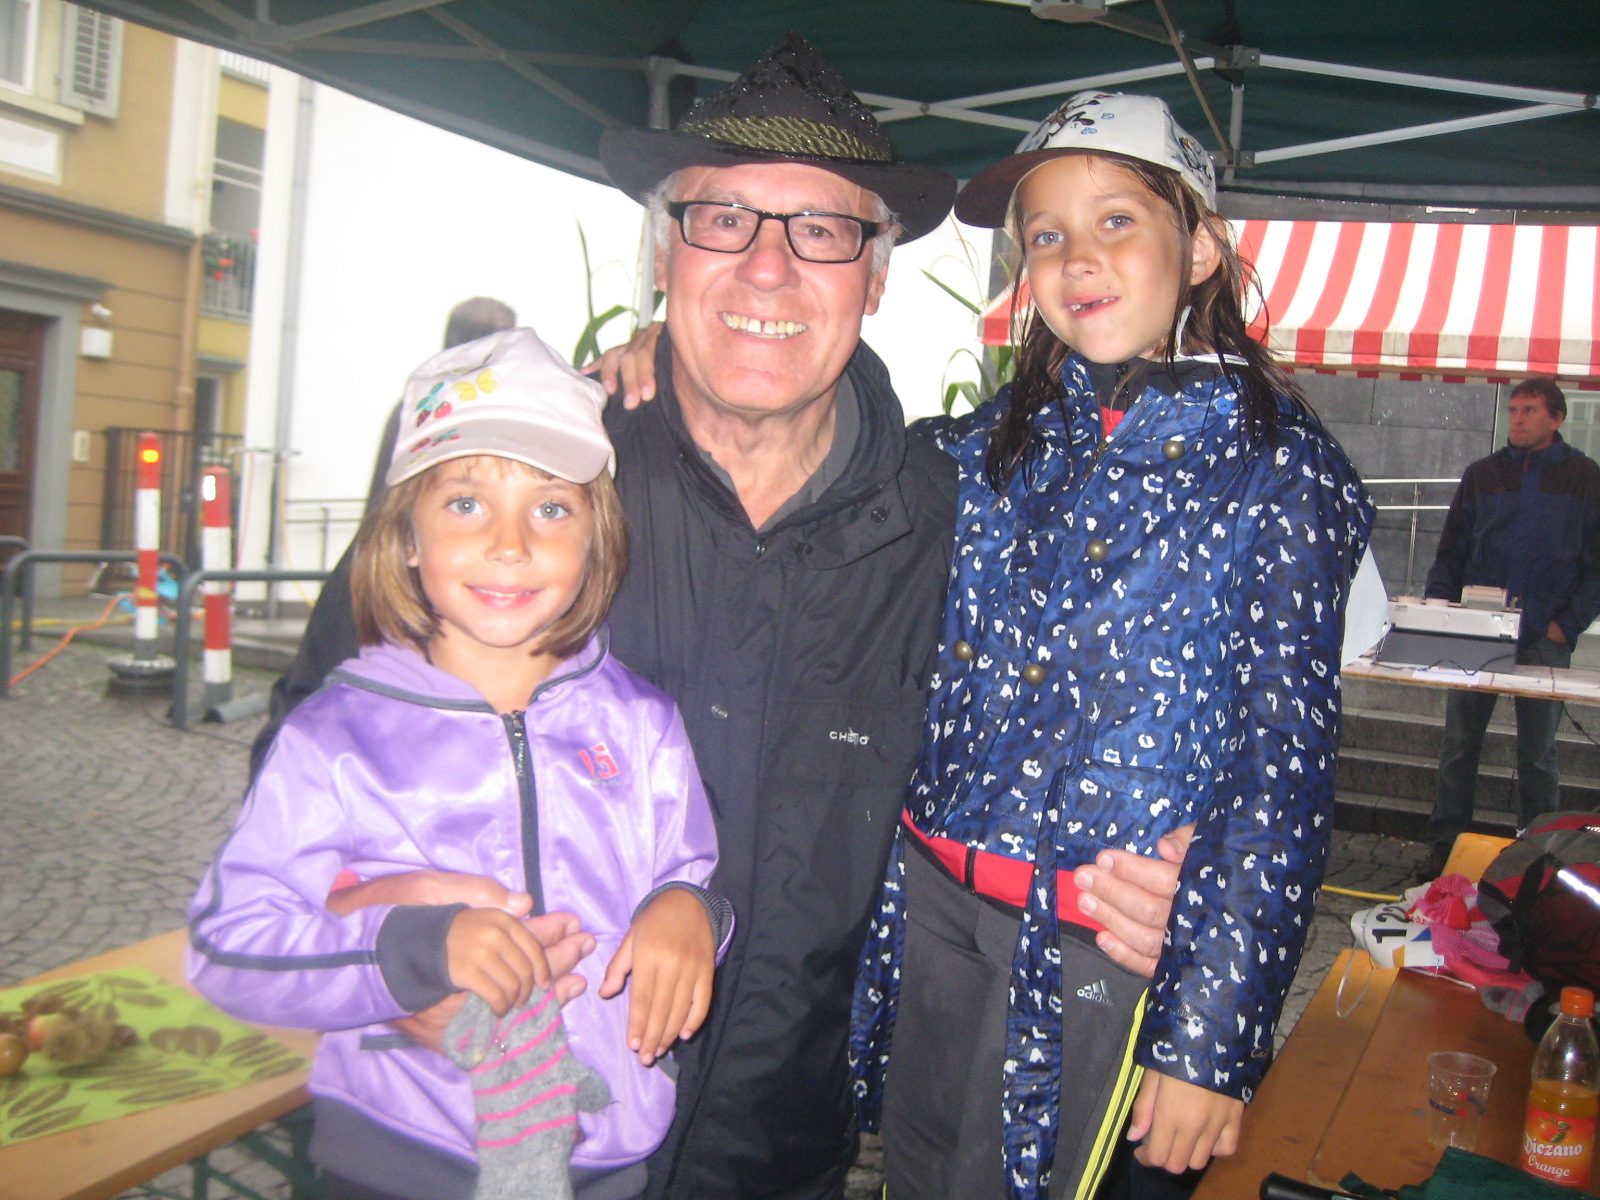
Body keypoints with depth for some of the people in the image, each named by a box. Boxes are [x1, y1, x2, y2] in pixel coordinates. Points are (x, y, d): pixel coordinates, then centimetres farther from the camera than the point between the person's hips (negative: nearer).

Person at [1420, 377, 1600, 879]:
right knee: (1459, 745, 5)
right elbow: (1450, 553, 10)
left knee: (1538, 753, 6)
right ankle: (1444, 846, 12)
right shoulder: (1482, 475, 9)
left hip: (1544, 639, -2)